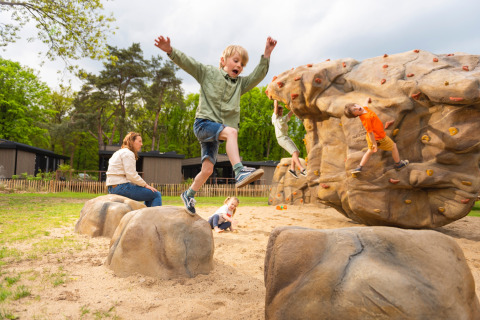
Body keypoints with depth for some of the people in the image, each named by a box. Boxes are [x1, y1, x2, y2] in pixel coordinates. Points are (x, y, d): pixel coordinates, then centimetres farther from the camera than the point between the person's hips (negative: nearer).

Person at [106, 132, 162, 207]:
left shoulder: (120, 152, 22)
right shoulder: (128, 153, -9)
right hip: (122, 187, -11)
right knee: (156, 195, -10)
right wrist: (145, 185, -8)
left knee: (149, 194, 24)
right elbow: (131, 175, -18)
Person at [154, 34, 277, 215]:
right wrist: (170, 51, -19)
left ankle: (189, 195, 24)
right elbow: (187, 63, -4)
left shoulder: (240, 83, 18)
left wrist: (266, 55, 0)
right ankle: (239, 171, -47)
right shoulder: (208, 73, 5)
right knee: (231, 132, -34)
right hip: (204, 123, -6)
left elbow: (258, 75, 9)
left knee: (208, 168, 2)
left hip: (217, 130, 6)